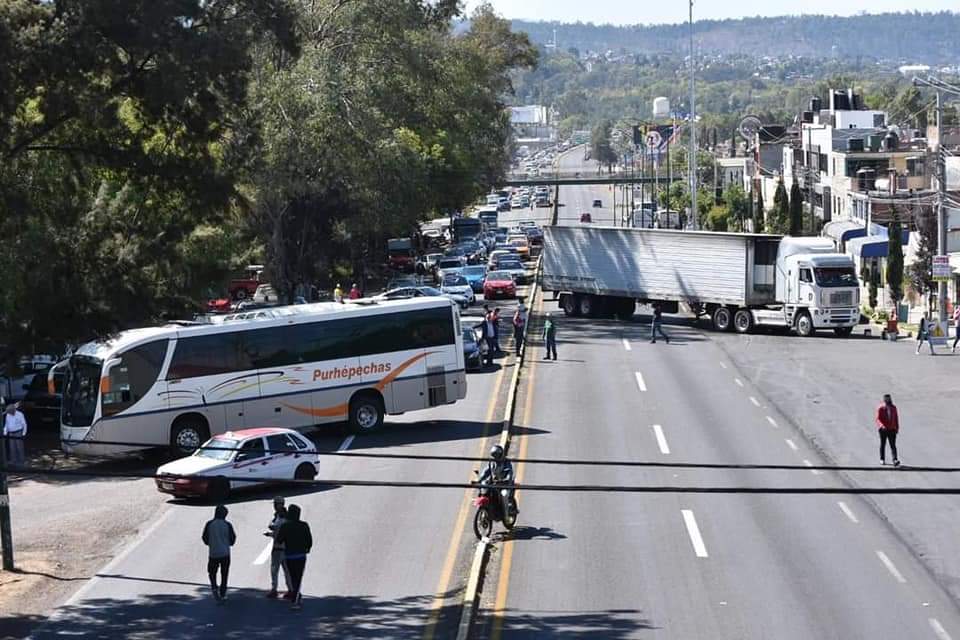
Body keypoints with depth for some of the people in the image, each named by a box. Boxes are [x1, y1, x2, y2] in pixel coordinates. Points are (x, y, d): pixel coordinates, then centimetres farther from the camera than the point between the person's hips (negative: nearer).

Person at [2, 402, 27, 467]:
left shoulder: (19, 415, -13)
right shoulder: (8, 415, 3)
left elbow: (24, 424, -7)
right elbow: (6, 425, 14)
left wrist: (24, 434, -8)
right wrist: (5, 433, 8)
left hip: (18, 433, -5)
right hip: (11, 434, 5)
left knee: (19, 447, -5)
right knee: (12, 448, 4)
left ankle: (21, 461, 3)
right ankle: (14, 461, 12)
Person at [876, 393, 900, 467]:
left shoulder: (893, 408, 4)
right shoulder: (880, 408, -7)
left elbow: (896, 418, 11)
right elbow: (878, 419, -12)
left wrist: (897, 427, 9)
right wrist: (882, 426, -29)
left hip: (892, 429, 1)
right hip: (883, 429, -1)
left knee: (893, 445, -9)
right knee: (883, 444, 11)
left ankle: (895, 460, -19)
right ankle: (882, 459, 24)